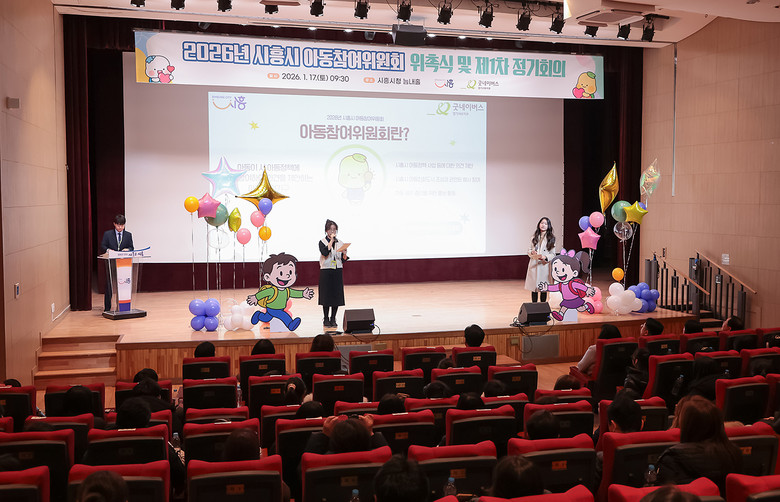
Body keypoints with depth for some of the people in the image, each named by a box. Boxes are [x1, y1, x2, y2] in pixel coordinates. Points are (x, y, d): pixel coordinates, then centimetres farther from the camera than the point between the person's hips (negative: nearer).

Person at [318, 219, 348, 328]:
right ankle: (326, 319, 11)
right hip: (326, 271, -3)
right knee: (326, 295, 0)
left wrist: (344, 254, -13)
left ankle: (333, 319, 14)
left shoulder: (340, 243, 9)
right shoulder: (323, 242, -2)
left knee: (337, 295, 3)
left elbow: (343, 260, 8)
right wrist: (331, 241, -17)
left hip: (338, 271, 3)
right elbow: (325, 253, -21)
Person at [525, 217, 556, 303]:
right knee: (534, 287, 4)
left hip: (544, 266, -2)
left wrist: (545, 257, -20)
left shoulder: (551, 238, 2)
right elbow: (529, 250, 14)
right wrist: (532, 252, -10)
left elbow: (553, 254, 0)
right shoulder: (534, 237, 10)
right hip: (534, 265, 2)